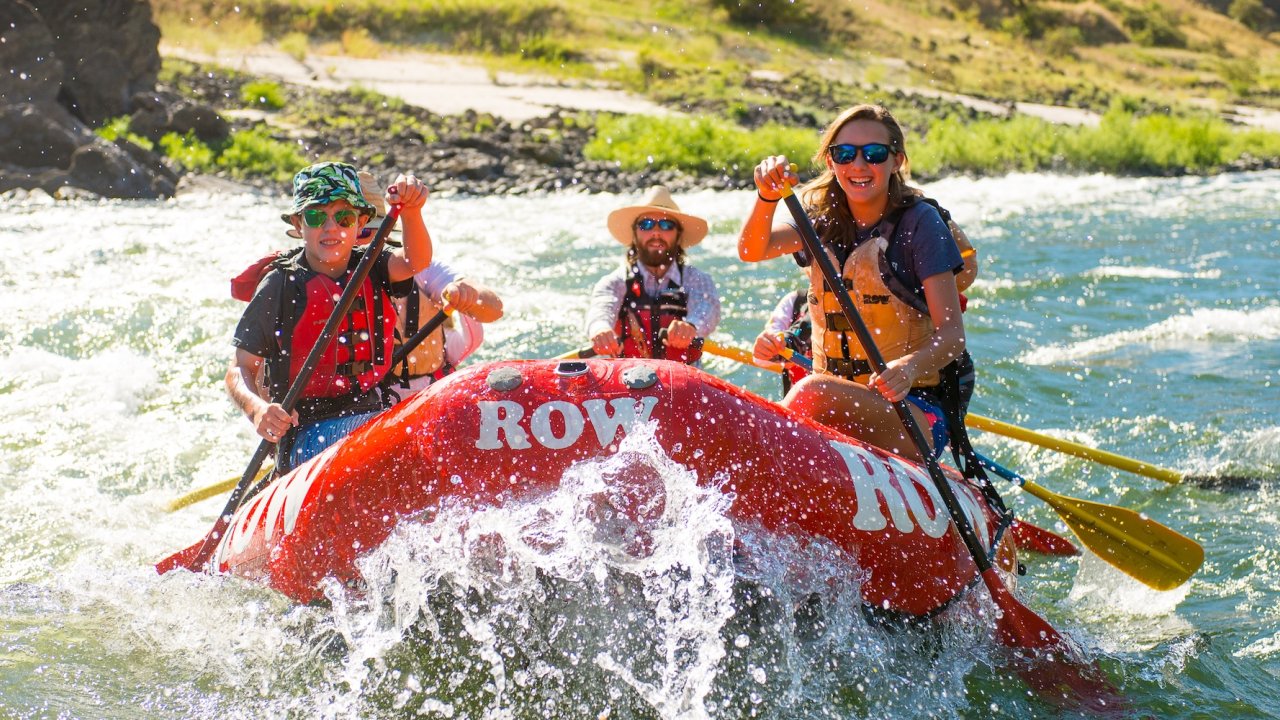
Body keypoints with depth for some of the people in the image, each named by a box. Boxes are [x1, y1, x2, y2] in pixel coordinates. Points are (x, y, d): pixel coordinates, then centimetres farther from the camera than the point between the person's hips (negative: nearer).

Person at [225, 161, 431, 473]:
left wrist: (410, 211, -35)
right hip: (307, 435, -5)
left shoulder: (371, 270, 9)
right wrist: (257, 409, -26)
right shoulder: (280, 286, -2)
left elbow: (416, 261, -14)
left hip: (373, 416, 5)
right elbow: (240, 370, -4)